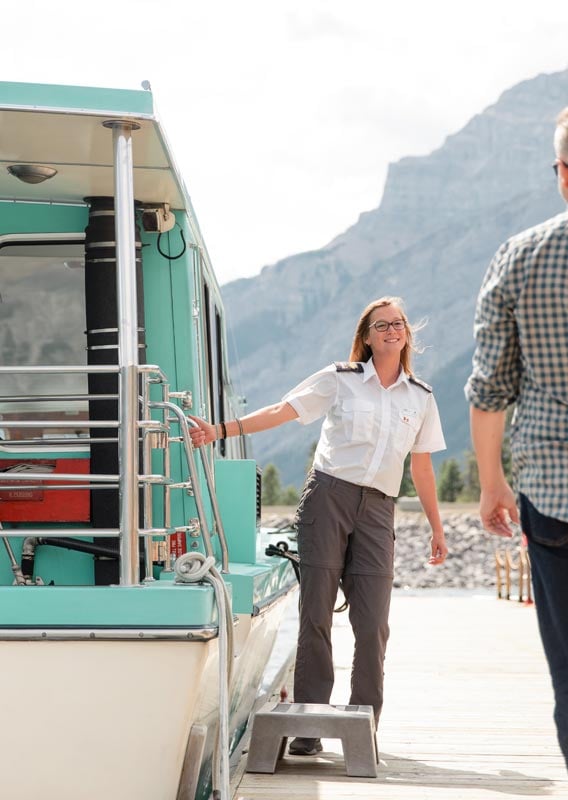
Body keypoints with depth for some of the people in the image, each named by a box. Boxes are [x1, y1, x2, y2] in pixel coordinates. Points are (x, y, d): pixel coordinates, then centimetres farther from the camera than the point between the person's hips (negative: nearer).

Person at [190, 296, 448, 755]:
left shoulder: (420, 398, 13)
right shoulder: (341, 380, 5)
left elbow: (422, 466, 17)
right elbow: (281, 412, -2)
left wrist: (437, 529, 16)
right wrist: (221, 430, -14)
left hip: (377, 510, 2)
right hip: (329, 496, -2)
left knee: (372, 623, -5)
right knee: (316, 614, -4)